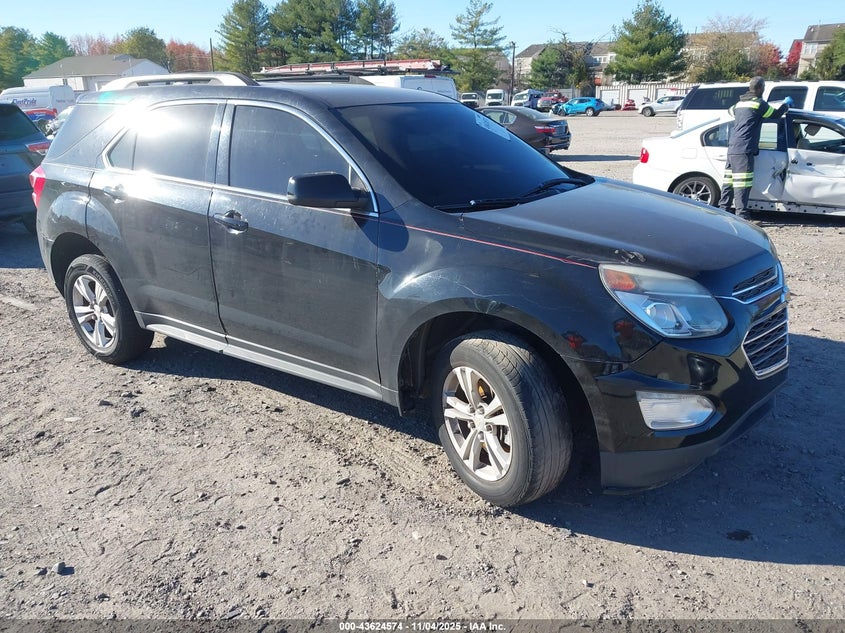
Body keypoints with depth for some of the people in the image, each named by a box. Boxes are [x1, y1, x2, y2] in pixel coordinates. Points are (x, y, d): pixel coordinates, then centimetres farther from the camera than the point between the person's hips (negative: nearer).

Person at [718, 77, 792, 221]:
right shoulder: (759, 104, -4)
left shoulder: (740, 103, 19)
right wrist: (786, 103, 25)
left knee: (729, 180, 10)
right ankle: (741, 214, -16)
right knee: (742, 182, -12)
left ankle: (723, 209, 13)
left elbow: (731, 110, 40)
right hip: (744, 149, -8)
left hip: (732, 149, 8)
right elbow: (776, 114, 6)